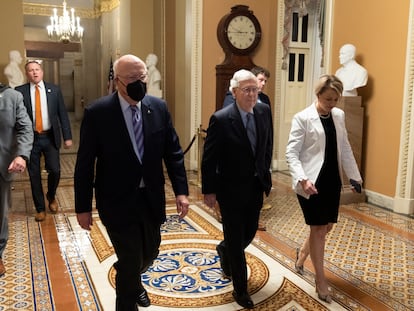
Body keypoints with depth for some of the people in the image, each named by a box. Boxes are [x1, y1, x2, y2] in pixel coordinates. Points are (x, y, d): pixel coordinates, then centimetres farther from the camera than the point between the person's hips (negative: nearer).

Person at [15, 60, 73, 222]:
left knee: (55, 171, -1)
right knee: (34, 175, 7)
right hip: (31, 138, 0)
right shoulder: (20, 91, -2)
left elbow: (63, 114, 3)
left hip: (50, 137, 1)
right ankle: (40, 208, 23)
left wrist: (67, 136, -1)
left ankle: (51, 197, 31)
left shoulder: (54, 90, 2)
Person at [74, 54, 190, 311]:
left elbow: (173, 152, 2)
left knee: (150, 252, 20)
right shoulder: (97, 112, -13)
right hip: (118, 201, -4)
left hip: (151, 197, 4)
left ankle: (131, 281, 55)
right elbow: (85, 164, -8)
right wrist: (83, 206, -7)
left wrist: (181, 191, -5)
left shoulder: (159, 107, -3)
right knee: (131, 259, 5)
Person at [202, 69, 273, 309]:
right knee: (235, 238, 6)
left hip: (256, 186, 5)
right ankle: (241, 289, 25)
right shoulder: (221, 119, -19)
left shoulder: (264, 111, -3)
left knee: (250, 232, 19)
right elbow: (209, 159, -13)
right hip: (231, 188, -5)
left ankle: (225, 250, 53)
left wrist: (265, 173, 14)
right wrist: (209, 191, -9)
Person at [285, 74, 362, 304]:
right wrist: (302, 179, -27)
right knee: (318, 228, 0)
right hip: (312, 182, -6)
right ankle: (321, 282, 14)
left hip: (332, 180, 6)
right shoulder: (302, 118, -11)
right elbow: (291, 152, -14)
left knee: (327, 226, 14)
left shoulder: (339, 115, 6)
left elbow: (344, 148, 13)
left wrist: (355, 176, 11)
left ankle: (302, 253, 43)